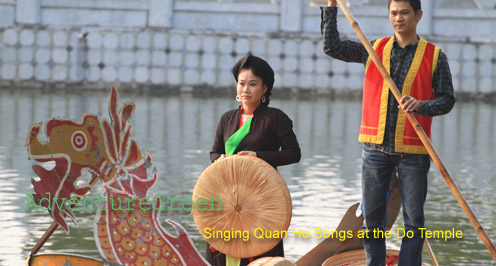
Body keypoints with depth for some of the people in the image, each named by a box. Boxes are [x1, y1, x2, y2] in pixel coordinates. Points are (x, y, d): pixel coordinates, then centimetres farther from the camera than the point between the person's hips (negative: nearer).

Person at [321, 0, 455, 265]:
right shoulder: (374, 50, 9)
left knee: (414, 219, -1)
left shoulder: (434, 57, 2)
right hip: (376, 147, 2)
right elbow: (332, 46, 5)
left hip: (412, 152, -2)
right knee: (371, 218, 6)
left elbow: (446, 99, 0)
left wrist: (420, 105, -20)